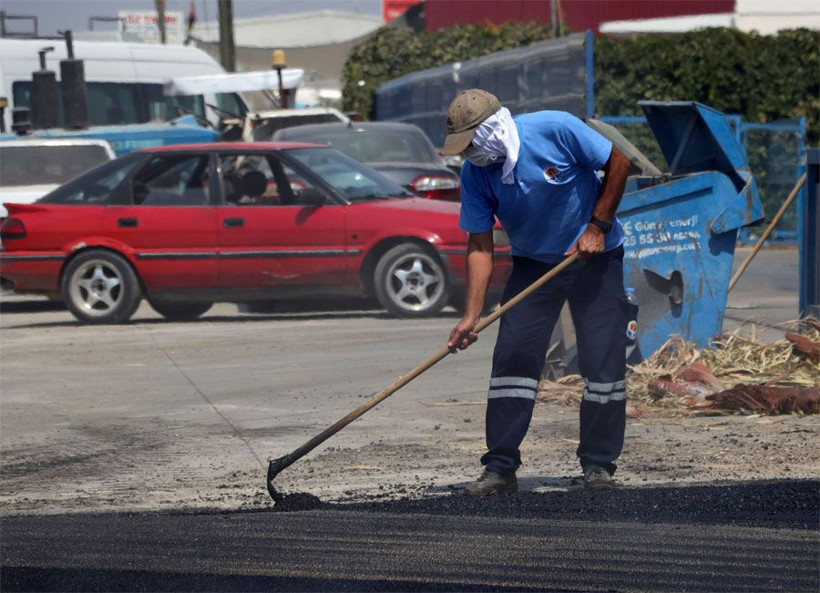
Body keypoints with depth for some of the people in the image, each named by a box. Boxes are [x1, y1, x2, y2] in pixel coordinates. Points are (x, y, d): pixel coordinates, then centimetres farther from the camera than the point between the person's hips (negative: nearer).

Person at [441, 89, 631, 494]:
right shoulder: (475, 173, -13)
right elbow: (480, 245, -11)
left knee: (604, 361, -6)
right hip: (533, 264, 3)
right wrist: (471, 315, -18)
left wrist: (598, 226, -15)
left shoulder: (557, 130, -24)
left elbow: (617, 164, -11)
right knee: (512, 357, -8)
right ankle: (500, 469, -4)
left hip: (595, 256, -3)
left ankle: (598, 465, 6)